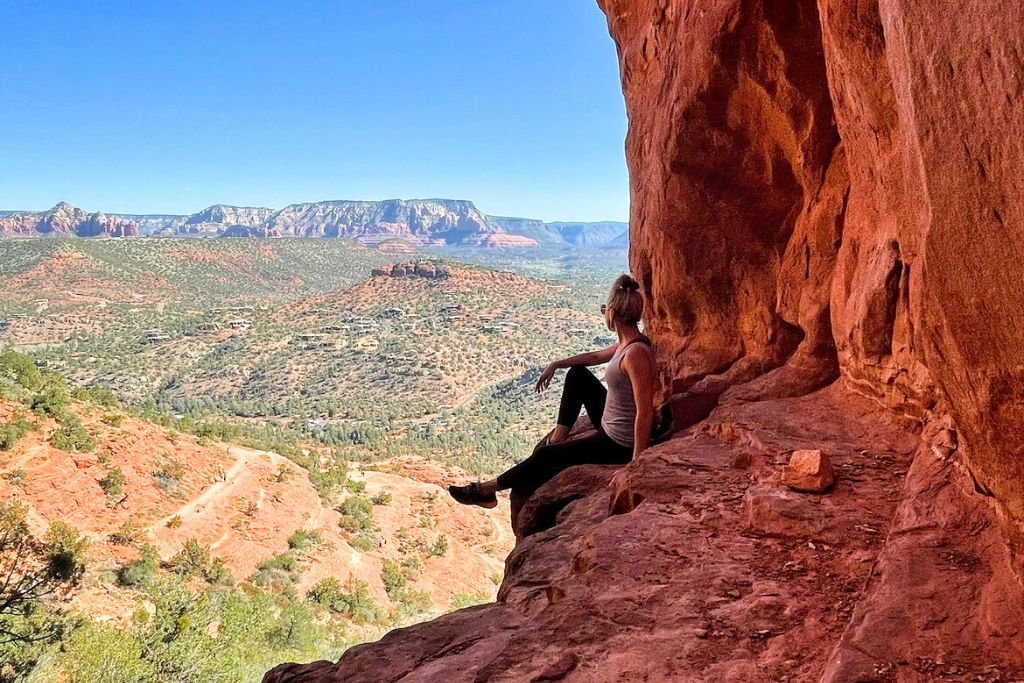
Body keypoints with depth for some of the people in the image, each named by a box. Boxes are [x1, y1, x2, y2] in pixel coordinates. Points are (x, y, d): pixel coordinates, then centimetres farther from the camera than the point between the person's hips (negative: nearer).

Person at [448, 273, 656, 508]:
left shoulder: (636, 353, -28)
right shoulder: (627, 343, 2)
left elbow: (645, 413, -30)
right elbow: (596, 357, 23)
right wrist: (556, 364, 21)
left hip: (620, 445, -9)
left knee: (545, 456, 1)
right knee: (577, 374, 17)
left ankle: (487, 489, 19)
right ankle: (559, 434, 21)